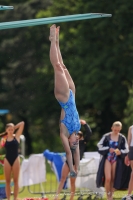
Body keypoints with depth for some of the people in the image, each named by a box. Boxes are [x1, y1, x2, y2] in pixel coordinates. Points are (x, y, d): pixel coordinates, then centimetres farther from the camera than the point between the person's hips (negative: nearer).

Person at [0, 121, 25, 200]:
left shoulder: (16, 136, 3)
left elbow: (22, 123, 1)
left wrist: (14, 127, 5)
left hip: (15, 159, -1)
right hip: (7, 160, 1)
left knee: (16, 180, 1)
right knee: (7, 181, 3)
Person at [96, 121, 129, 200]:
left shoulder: (122, 138, 1)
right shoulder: (106, 136, 0)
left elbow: (126, 150, 3)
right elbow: (99, 146, -1)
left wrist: (120, 152, -18)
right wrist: (108, 149, -15)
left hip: (116, 160, 1)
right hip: (107, 159, -1)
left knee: (114, 179, 2)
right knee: (108, 178, -12)